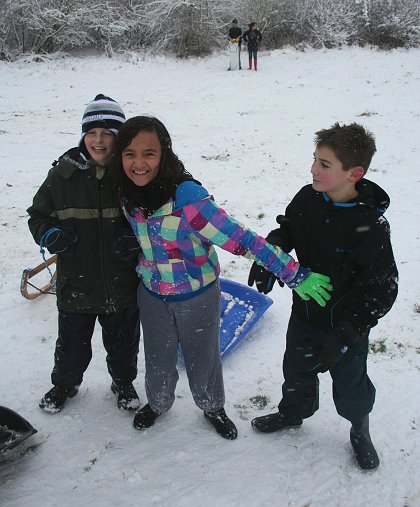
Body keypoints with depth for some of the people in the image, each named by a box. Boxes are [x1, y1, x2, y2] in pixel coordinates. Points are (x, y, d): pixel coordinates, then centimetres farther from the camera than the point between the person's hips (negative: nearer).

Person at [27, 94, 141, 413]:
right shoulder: (64, 174, -8)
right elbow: (38, 214, 5)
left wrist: (136, 237, -18)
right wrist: (48, 234, -16)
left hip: (122, 284, 0)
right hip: (76, 283, 1)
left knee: (123, 342, 21)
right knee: (73, 345, 19)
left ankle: (123, 382, 49)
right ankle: (65, 383, 49)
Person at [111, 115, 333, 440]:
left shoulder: (186, 196, -32)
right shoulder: (128, 196, -13)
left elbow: (241, 239, -33)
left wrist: (294, 274, -33)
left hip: (198, 296, -4)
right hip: (153, 295, 4)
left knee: (203, 359, 18)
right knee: (158, 359, 22)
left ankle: (213, 407, 48)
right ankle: (158, 403, 52)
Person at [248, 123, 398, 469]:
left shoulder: (371, 226, -29)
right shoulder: (307, 199, -13)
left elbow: (380, 290, -24)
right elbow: (286, 231, 8)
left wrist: (342, 338, -28)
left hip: (348, 325, -5)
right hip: (305, 314, 5)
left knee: (350, 386, 18)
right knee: (296, 370, 26)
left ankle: (360, 431, 49)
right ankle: (294, 412, 56)